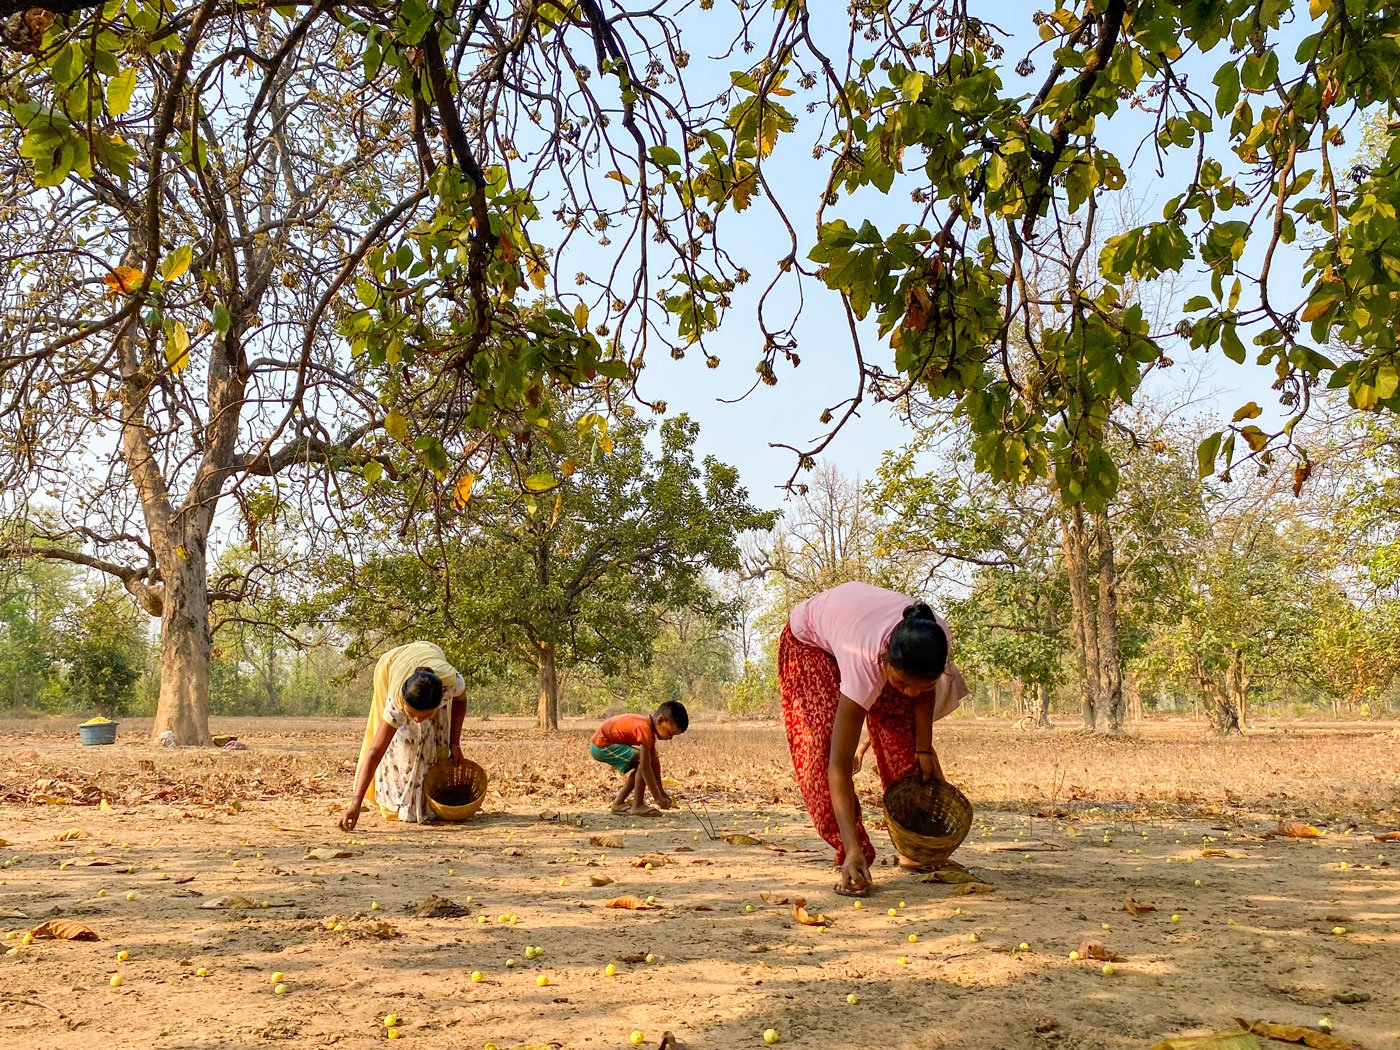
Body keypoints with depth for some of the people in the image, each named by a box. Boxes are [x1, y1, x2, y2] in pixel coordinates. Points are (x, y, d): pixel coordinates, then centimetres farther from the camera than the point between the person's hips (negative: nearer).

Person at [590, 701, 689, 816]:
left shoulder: (649, 725, 6)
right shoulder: (645, 728, -25)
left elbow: (654, 762, 11)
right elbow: (645, 767, -27)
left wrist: (661, 791, 12)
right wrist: (658, 798, -22)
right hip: (601, 745, -10)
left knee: (640, 765, 14)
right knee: (642, 763, -18)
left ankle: (618, 803, 17)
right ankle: (638, 806, -12)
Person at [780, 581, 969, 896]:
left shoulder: (936, 636, -35)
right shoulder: (865, 665, -46)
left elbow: (922, 691, -7)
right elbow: (838, 767, -44)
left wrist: (924, 749, -8)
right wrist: (852, 851, -48)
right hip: (810, 640, -5)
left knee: (901, 732, -3)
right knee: (826, 742, -21)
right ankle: (855, 859, -12)